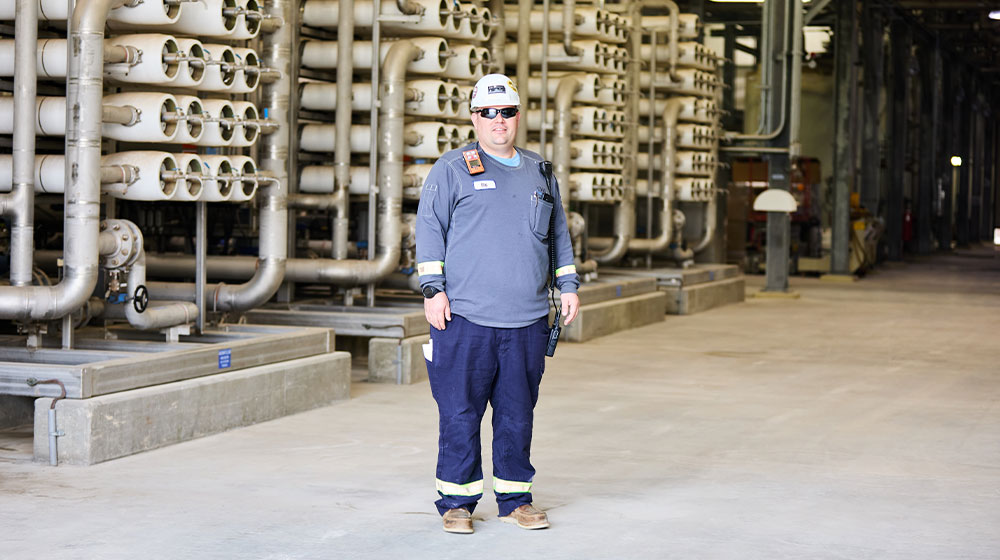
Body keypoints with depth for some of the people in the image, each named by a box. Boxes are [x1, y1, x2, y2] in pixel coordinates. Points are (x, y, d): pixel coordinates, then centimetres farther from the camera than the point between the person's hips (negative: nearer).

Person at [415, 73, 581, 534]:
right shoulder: (453, 169, 3)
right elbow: (429, 228, -1)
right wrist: (433, 289, -8)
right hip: (465, 320, -4)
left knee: (518, 414, 8)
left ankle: (515, 499, 19)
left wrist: (568, 286, 17)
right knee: (460, 414, -2)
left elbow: (559, 233, 24)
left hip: (527, 322, 4)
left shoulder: (539, 172, 17)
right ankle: (457, 502, 9)